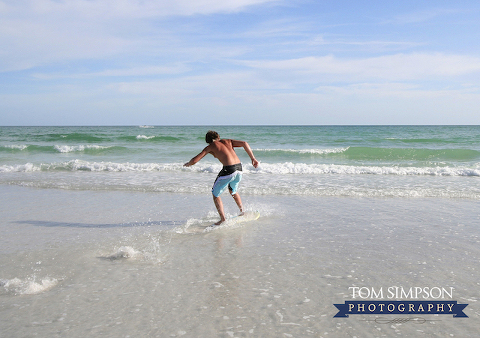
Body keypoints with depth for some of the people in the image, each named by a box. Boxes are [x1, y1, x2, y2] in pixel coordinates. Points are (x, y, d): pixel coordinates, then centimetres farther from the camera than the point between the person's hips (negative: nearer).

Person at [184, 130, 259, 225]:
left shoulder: (210, 147, 11)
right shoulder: (228, 141, 22)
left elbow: (194, 161, 9)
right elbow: (244, 143, 7)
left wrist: (188, 164, 32)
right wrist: (253, 158, 5)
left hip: (229, 169, -6)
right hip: (239, 168, 6)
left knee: (215, 194, 14)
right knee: (233, 191, 33)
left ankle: (222, 219, 6)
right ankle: (242, 212, 39)